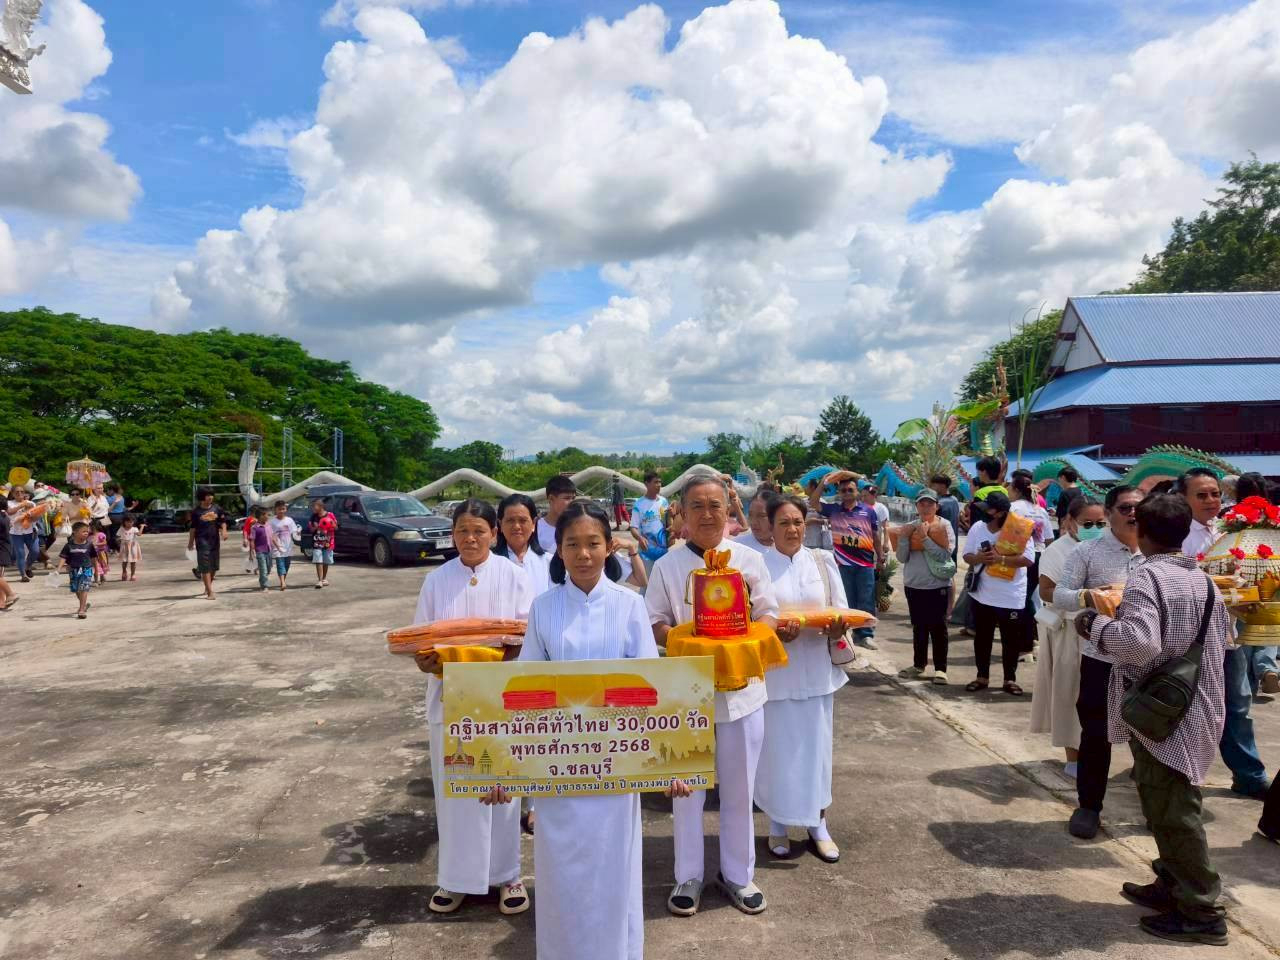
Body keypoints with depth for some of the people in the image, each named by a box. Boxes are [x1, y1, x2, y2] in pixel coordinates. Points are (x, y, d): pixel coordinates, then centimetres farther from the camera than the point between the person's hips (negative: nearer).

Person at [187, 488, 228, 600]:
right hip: (202, 541, -3)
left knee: (213, 566, 12)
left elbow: (222, 521, 8)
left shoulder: (217, 508, 5)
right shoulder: (196, 512, -2)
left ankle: (208, 586, 35)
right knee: (205, 567, -7)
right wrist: (191, 542, 5)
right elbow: (193, 528, 3)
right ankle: (210, 592, -9)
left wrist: (224, 531, -10)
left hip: (215, 540, 4)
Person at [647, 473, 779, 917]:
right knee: (687, 787, 9)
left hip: (742, 686, 1)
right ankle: (689, 876, 27)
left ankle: (737, 873, 31)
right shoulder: (667, 566, -1)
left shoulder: (749, 559, 1)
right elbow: (655, 622, 0)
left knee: (739, 789, 12)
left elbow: (769, 613, 5)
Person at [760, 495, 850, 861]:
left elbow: (841, 610, 5)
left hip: (815, 668, 3)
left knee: (816, 745, 11)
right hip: (774, 670, -3)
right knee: (777, 746, 6)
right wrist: (773, 631, -24)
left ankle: (818, 824, 26)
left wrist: (837, 626, -16)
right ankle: (777, 825, 24)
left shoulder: (822, 562, 4)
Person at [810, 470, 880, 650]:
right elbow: (813, 503, -7)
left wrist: (881, 557, 8)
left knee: (866, 601, 3)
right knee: (847, 601, 9)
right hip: (843, 563, 1)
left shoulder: (868, 511, 3)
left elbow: (876, 536, 9)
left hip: (865, 563, -1)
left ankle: (866, 634, 11)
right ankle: (851, 632, 19)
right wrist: (824, 482, -12)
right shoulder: (833, 510, 4)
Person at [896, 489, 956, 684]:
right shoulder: (909, 527, 6)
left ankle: (940, 668, 9)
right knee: (918, 627, 14)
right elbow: (902, 557, 2)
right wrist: (904, 538, -11)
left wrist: (925, 538, -21)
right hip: (913, 585, 4)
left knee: (938, 627, 1)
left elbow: (945, 555, -18)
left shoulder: (944, 526, -5)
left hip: (937, 585, -4)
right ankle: (919, 664, 25)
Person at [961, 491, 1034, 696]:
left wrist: (1000, 559, -29)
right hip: (982, 594, 4)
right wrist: (979, 558, -18)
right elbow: (967, 556, 4)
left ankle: (1010, 679, 22)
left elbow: (1028, 559, -21)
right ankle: (982, 677, 26)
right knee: (982, 638, 13)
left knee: (1011, 640, 8)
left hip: (1011, 597, -4)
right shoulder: (977, 528, 0)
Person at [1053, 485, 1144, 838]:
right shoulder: (1087, 551, -4)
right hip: (1101, 657, -3)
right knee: (1096, 734, 3)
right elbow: (1059, 596, -7)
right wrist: (1085, 596, -26)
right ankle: (1088, 805, 17)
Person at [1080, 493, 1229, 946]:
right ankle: (1175, 885, 31)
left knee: (1171, 811, 2)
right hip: (1195, 709, 9)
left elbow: (1140, 641, -33)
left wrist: (1096, 625, -18)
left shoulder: (1147, 577, -19)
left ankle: (1201, 911, 10)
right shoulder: (1203, 579, 8)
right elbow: (1224, 635, 20)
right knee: (1175, 806, 20)